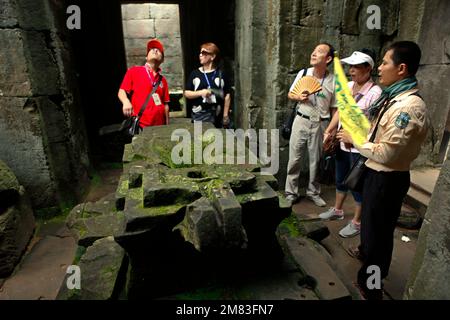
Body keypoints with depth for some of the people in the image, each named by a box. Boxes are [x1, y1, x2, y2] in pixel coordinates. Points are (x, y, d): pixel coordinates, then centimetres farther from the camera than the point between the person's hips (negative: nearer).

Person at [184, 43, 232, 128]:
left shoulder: (221, 74, 3)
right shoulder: (195, 74, 5)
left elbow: (227, 96, 5)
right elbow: (186, 93, 5)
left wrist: (225, 115, 2)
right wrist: (201, 92, -12)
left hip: (216, 116, 0)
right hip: (199, 115, 0)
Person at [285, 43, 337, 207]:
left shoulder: (333, 81, -6)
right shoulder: (303, 73, -2)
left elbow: (335, 108, 1)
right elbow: (290, 94, 10)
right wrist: (298, 97, -12)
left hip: (320, 124, -1)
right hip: (301, 121, 1)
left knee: (316, 160, 10)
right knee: (294, 158, 4)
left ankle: (313, 192, 29)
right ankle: (291, 192, 18)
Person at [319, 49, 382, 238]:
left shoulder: (375, 93, -18)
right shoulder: (347, 86, 3)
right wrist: (329, 131, 2)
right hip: (342, 143, 7)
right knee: (341, 179, 22)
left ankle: (356, 222, 26)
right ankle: (337, 210, 43)